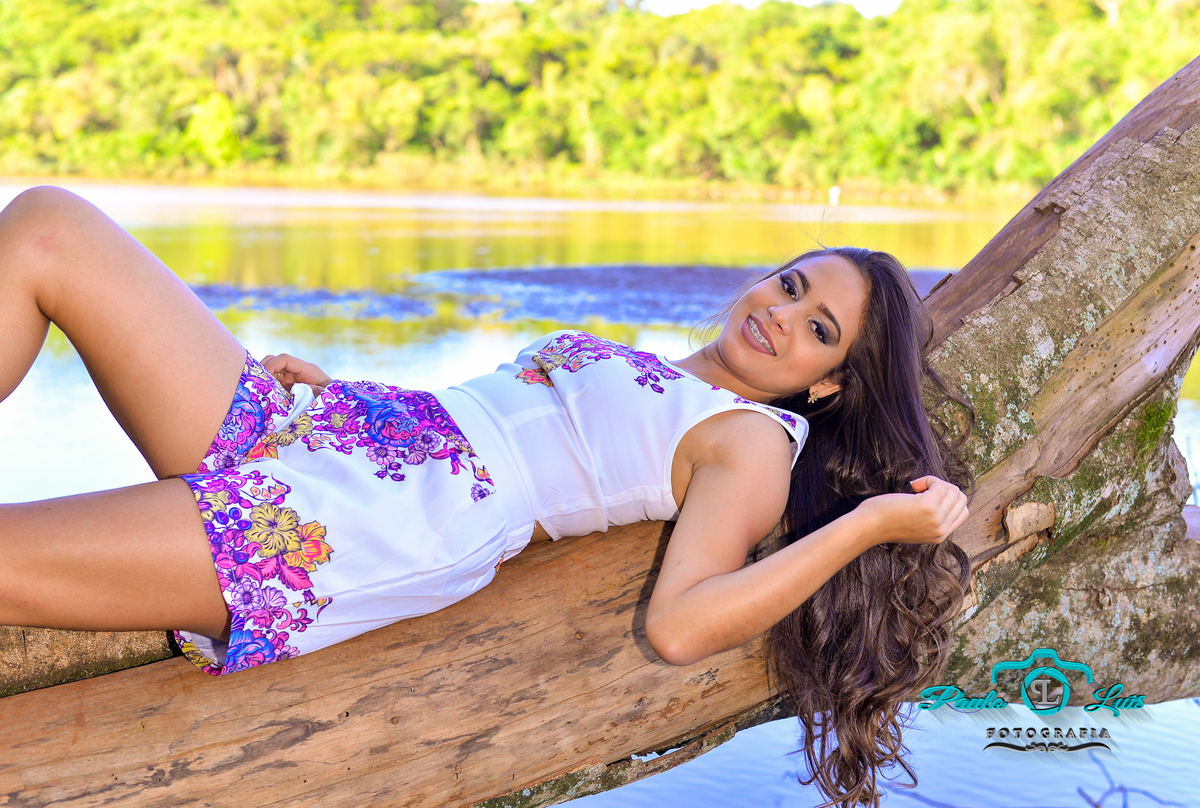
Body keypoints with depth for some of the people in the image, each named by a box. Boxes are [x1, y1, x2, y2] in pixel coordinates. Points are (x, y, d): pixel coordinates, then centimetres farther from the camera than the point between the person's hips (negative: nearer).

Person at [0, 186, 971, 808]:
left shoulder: (754, 439, 1)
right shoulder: (633, 376, 24)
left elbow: (679, 624, -16)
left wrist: (874, 522, -15)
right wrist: (328, 388, 17)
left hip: (340, 531, -8)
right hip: (286, 430, 9)